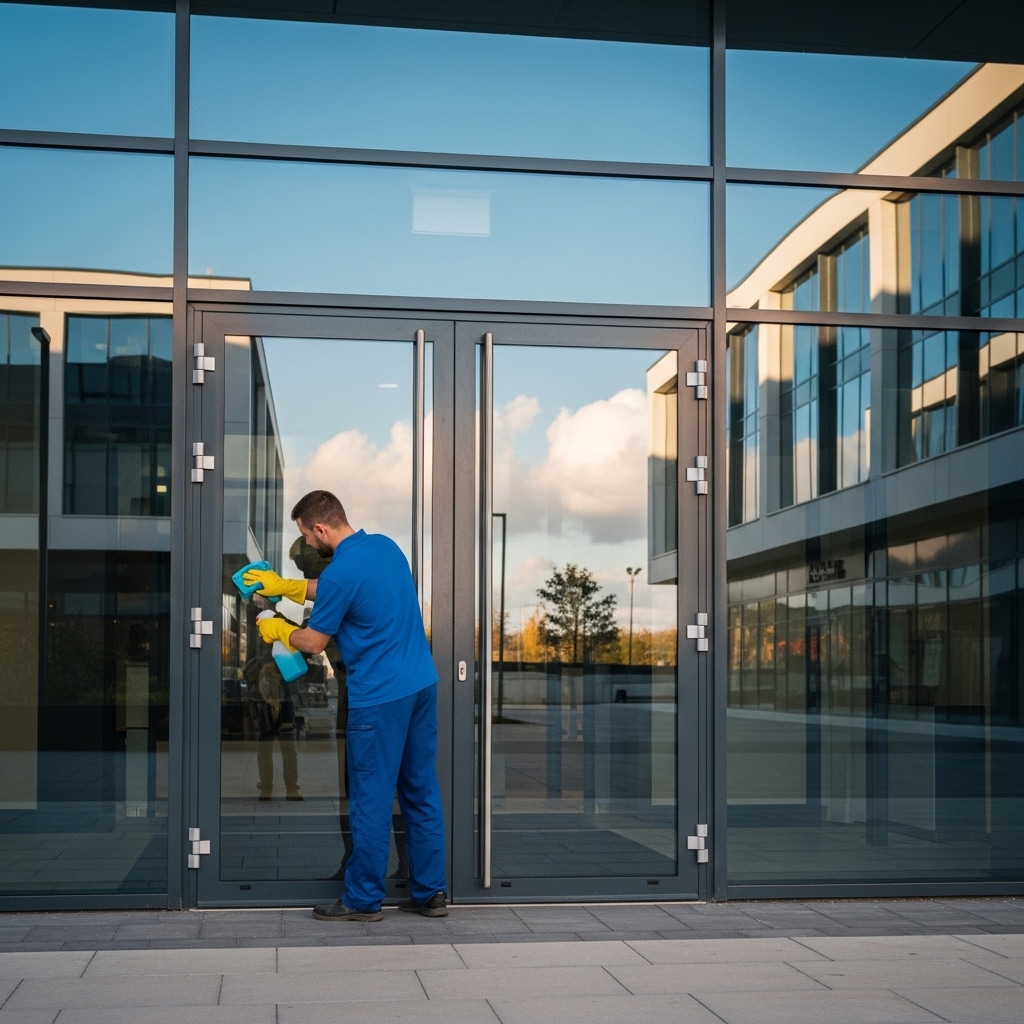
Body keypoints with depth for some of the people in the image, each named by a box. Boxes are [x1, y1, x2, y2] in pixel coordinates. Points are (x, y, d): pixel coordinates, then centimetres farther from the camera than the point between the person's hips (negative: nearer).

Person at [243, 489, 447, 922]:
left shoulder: (340, 573, -17)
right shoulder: (386, 545, 9)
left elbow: (314, 642, -3)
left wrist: (279, 630, 17)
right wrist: (282, 586, 31)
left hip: (379, 697, -8)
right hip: (423, 685, 8)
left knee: (371, 800, 2)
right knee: (422, 792, 12)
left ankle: (363, 899, 11)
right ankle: (430, 892, 17)